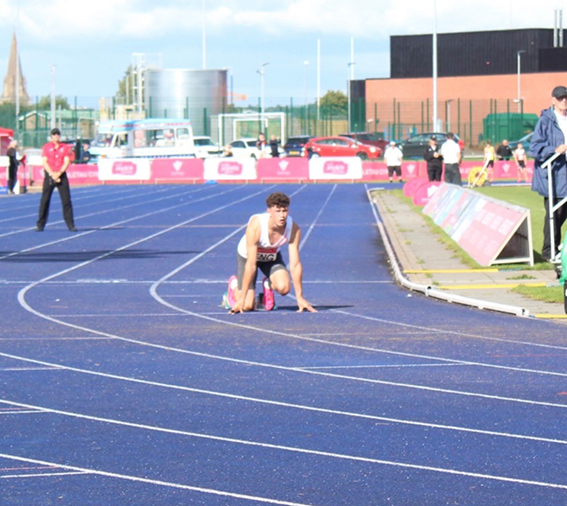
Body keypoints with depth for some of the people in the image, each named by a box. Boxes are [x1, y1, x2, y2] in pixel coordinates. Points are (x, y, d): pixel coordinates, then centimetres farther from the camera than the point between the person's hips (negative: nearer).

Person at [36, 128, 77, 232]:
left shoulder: (65, 147, 7)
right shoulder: (46, 147, 4)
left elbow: (67, 162, 1)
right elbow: (44, 162, -2)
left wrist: (59, 173, -12)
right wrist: (52, 174, -13)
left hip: (61, 175, 1)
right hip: (49, 175, -1)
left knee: (66, 201, -2)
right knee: (44, 201, -2)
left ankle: (70, 225, 1)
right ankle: (40, 224, 3)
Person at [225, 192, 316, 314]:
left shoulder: (294, 229, -29)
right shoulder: (255, 226, -38)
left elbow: (295, 265, -22)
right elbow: (251, 264, -36)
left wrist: (300, 298, -20)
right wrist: (242, 299, -34)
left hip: (272, 257, 3)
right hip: (247, 255, -3)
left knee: (283, 287, -27)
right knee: (247, 306, -12)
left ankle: (268, 285, 10)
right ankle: (234, 284, 23)